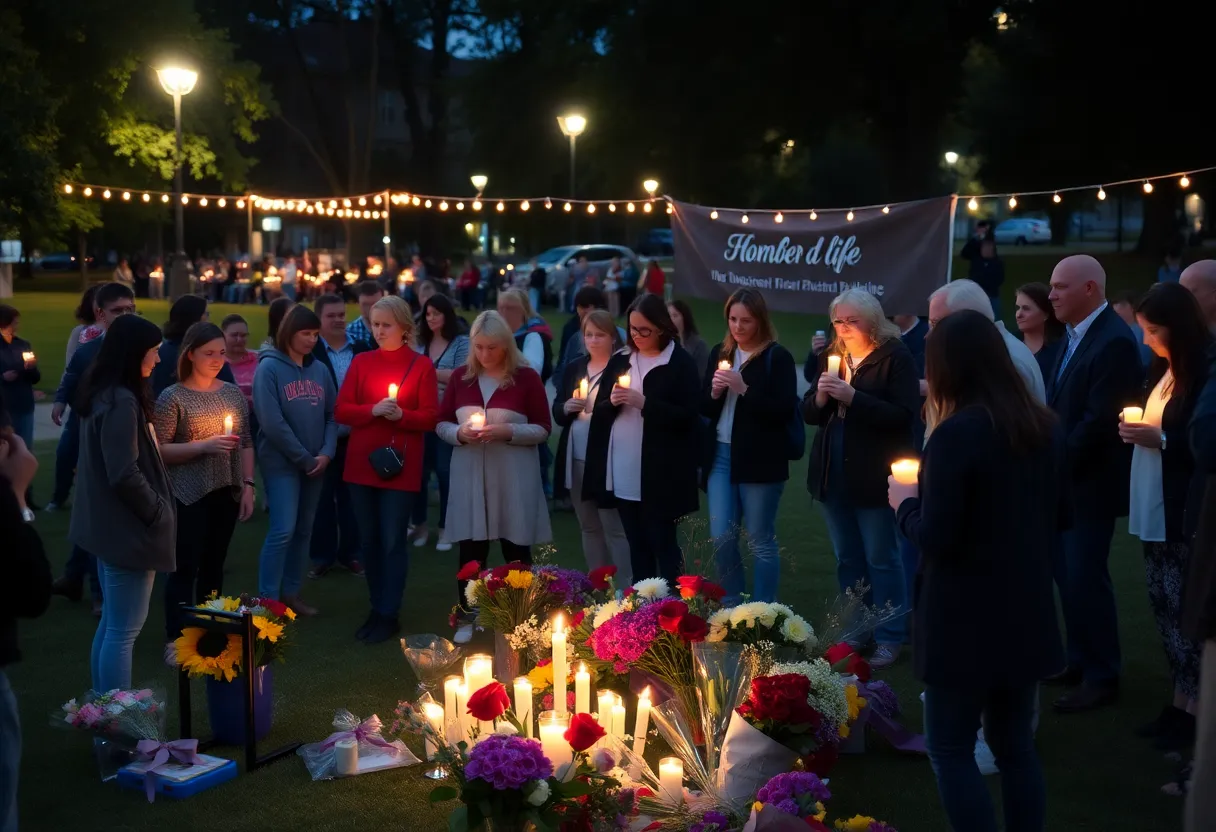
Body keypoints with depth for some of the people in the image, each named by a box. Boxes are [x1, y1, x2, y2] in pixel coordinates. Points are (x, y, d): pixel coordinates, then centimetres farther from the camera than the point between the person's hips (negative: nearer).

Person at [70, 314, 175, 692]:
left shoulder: (103, 394, 10)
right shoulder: (122, 401, -21)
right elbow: (125, 475, -25)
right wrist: (158, 512, -11)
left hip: (111, 524, 10)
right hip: (128, 529, -10)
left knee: (111, 624, 19)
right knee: (123, 631, -2)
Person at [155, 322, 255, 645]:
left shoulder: (233, 392, 8)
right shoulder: (173, 396, -7)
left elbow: (246, 443, 12)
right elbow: (158, 450, -12)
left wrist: (248, 486, 4)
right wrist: (203, 445, -22)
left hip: (227, 493, 5)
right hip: (189, 495, -5)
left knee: (214, 565, 12)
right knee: (185, 567, -3)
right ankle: (176, 640, 7)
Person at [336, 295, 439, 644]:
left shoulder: (422, 365, -2)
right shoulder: (361, 362, 7)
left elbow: (431, 418, -5)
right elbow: (341, 411, 2)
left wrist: (400, 414, -22)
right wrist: (373, 410, -15)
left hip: (400, 465, -4)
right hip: (361, 463, 4)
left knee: (393, 541, -2)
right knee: (369, 540, 10)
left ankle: (389, 615, 8)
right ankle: (376, 608, 22)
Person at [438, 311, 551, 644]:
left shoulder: (526, 377, -4)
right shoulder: (460, 377, 6)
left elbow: (543, 429, -3)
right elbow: (441, 423, 11)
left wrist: (507, 431, -18)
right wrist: (459, 433, -10)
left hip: (513, 477, -2)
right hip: (469, 475, 2)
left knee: (516, 548, 6)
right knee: (470, 549, 7)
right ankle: (467, 618, 19)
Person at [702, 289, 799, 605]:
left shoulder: (777, 357, -7)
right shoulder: (719, 353, 11)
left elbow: (785, 411, -14)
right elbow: (705, 409, 13)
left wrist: (744, 389, -20)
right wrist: (714, 392, -8)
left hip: (760, 460, -5)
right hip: (720, 455, 5)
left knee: (761, 541, 3)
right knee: (721, 539, 5)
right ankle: (731, 607, 19)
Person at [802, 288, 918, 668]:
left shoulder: (895, 357, -10)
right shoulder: (830, 356, 10)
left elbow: (904, 415, -19)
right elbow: (809, 413, 11)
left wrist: (853, 397, -24)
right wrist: (820, 396, -11)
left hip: (874, 476, -6)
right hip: (832, 474, 6)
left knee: (881, 559, 1)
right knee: (847, 559, 14)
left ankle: (889, 638, 11)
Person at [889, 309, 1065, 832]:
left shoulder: (956, 433, -18)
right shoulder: (1045, 428, 4)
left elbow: (935, 538, -19)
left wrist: (904, 502, -1)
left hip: (965, 620, -7)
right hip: (1026, 613, 7)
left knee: (950, 749, 5)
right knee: (1016, 745, 16)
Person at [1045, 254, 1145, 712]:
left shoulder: (1114, 341, -18)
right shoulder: (1075, 337, 11)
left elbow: (1100, 420, -22)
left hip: (1090, 482, -9)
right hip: (1063, 478, 9)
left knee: (1085, 577, -2)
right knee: (1067, 573, 15)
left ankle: (1101, 677, 10)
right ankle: (1081, 660, 28)